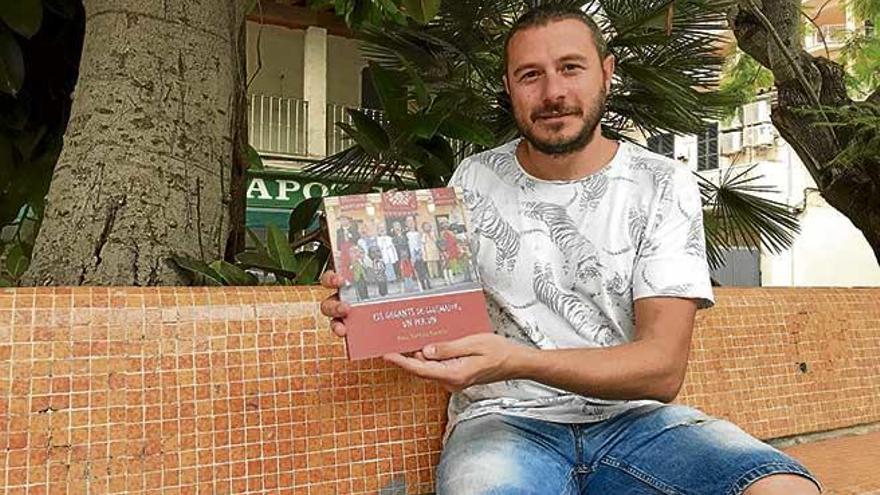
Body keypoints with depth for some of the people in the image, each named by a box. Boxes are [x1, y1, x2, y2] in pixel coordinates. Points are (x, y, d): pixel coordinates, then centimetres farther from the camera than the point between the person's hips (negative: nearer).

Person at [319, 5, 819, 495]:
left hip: (632, 416, 1)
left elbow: (663, 369, -10)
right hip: (505, 419, 0)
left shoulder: (664, 186, -1)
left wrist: (516, 361, -27)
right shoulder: (474, 181, 6)